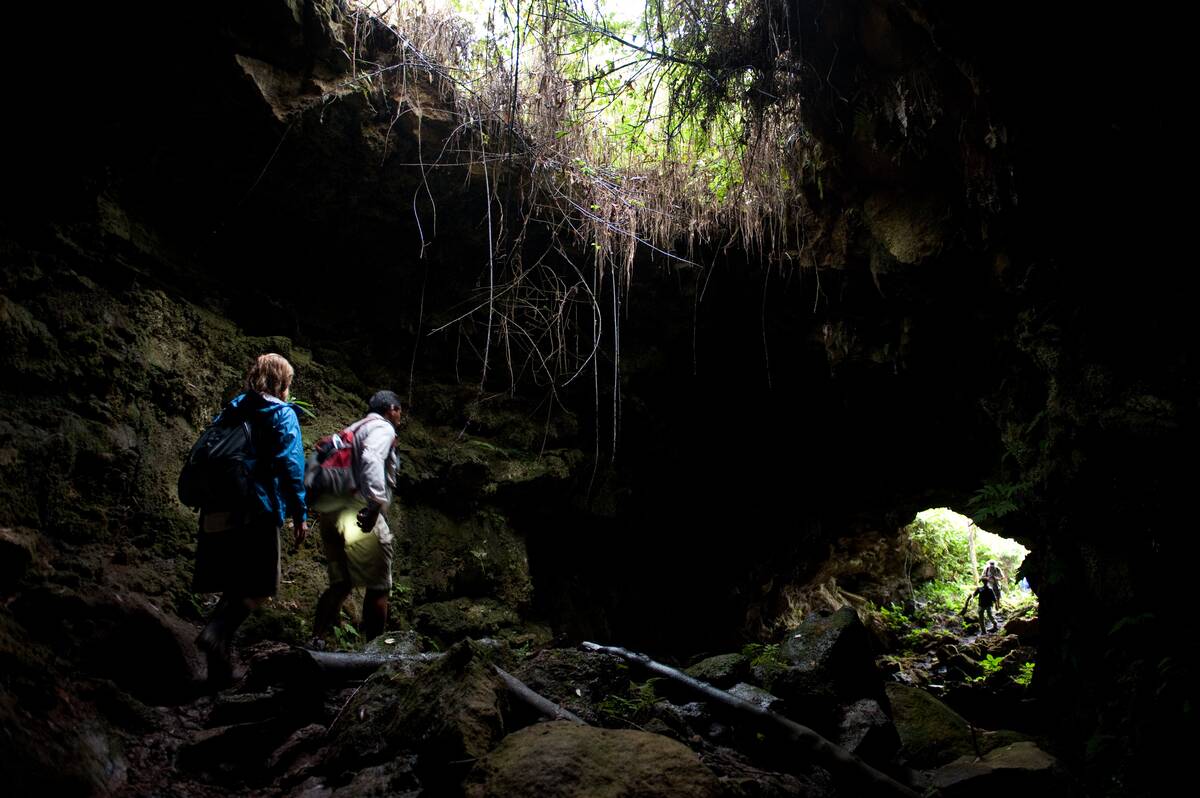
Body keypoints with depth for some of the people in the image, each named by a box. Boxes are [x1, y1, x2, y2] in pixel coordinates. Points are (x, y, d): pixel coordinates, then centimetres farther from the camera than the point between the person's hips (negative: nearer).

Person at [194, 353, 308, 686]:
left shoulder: (231, 410, 17)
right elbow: (290, 466, -11)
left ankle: (219, 665, 11)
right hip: (256, 511, -6)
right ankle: (217, 633, -23)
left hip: (218, 510, 6)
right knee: (259, 587, 0)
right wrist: (299, 513, -9)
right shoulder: (283, 415, -1)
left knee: (235, 586, 13)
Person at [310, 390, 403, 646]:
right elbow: (371, 459, -23)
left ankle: (317, 641, 11)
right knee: (378, 586, 1)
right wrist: (376, 504, -30)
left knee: (340, 584, 17)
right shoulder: (382, 428, -2)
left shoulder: (353, 429, 25)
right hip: (358, 514, -9)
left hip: (330, 513, 9)